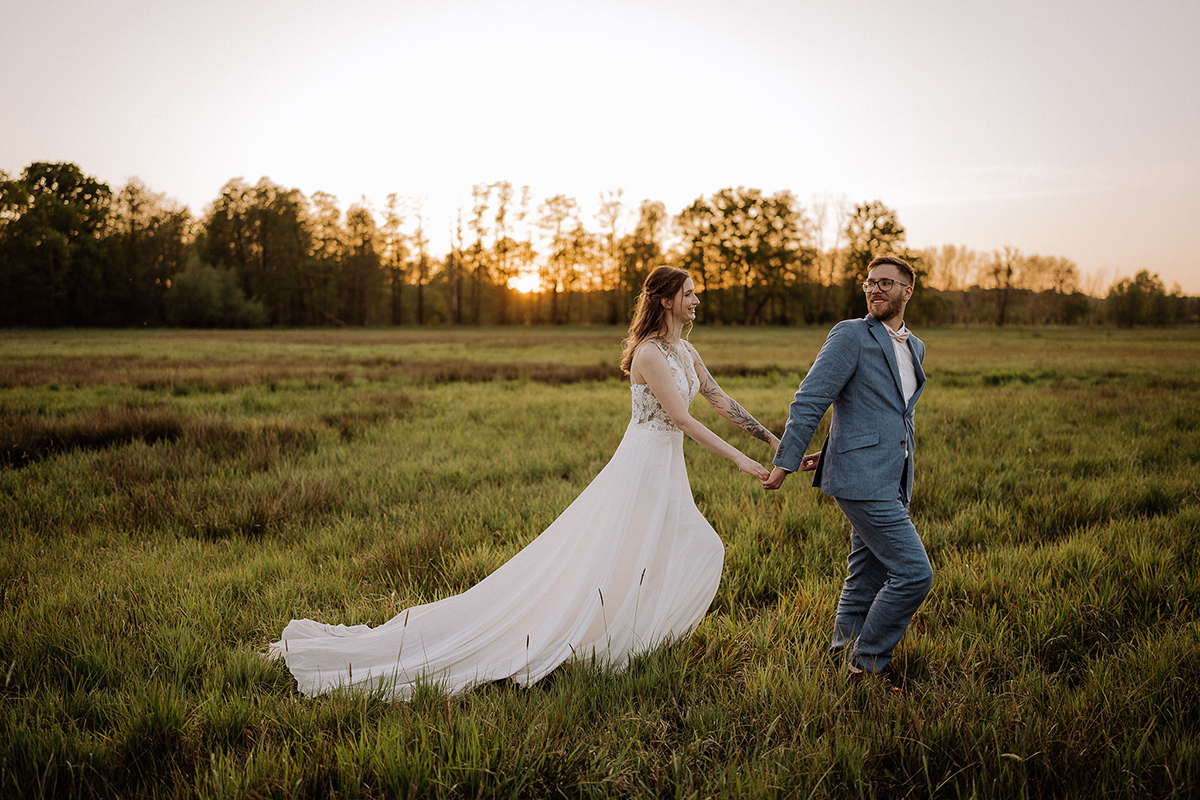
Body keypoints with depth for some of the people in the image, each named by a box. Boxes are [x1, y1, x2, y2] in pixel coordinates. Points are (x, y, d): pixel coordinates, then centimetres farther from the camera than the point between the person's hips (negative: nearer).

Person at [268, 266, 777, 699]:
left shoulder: (684, 350, 12)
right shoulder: (649, 353, -18)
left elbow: (719, 400, 18)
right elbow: (682, 418, -21)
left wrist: (774, 441, 18)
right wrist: (740, 460, -18)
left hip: (666, 475, 9)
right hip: (642, 470, -9)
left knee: (701, 553, 13)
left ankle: (641, 635, 22)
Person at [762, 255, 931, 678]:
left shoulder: (915, 347, 16)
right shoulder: (850, 335, -7)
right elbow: (809, 401, -10)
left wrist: (828, 452, 24)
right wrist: (785, 463, -11)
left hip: (892, 481, 8)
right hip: (862, 479, -8)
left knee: (867, 580, 14)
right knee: (913, 572, -10)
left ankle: (843, 655, 26)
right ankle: (867, 662, 4)